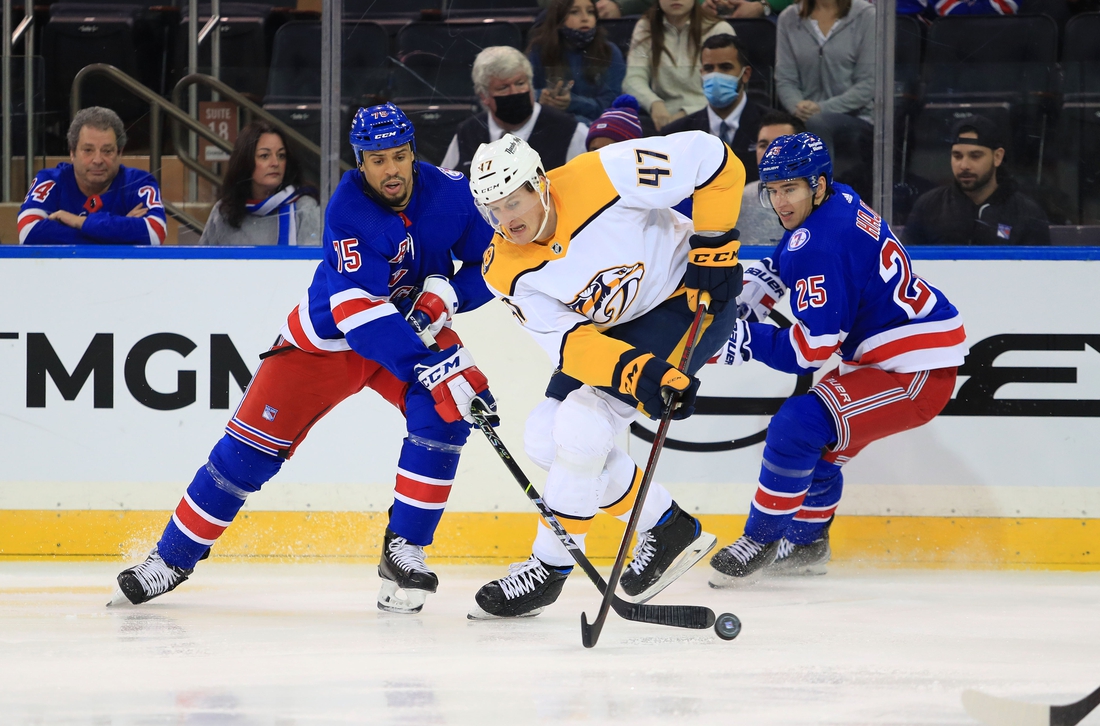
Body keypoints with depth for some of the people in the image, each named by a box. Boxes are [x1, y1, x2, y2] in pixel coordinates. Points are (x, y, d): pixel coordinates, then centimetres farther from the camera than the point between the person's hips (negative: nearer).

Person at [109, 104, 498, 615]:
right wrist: (432, 368, -48)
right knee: (254, 442, -5)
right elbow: (358, 311, -39)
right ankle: (174, 556, 10)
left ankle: (404, 550, -10)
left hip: (417, 326, 3)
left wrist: (448, 291, -25)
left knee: (442, 415, -24)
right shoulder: (348, 210, -30)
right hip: (328, 337, -3)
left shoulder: (449, 193, -17)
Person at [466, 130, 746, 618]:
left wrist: (714, 245, -22)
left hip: (688, 299, -7)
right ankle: (667, 528, 15)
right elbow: (566, 340, -23)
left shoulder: (603, 177, -31)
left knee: (582, 423, -19)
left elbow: (710, 158, -26)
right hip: (610, 330, 7)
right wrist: (632, 370, -40)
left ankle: (549, 568, -4)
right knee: (545, 439, 2)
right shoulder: (507, 272, -14)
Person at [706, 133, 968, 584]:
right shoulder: (839, 203, 6)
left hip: (917, 374, -11)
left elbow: (808, 351, -24)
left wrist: (740, 337, -18)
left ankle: (761, 542, -7)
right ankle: (806, 544, 40)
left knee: (798, 425, -19)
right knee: (820, 438, 25)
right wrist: (742, 300, 9)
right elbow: (781, 266, 26)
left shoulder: (820, 245, -24)